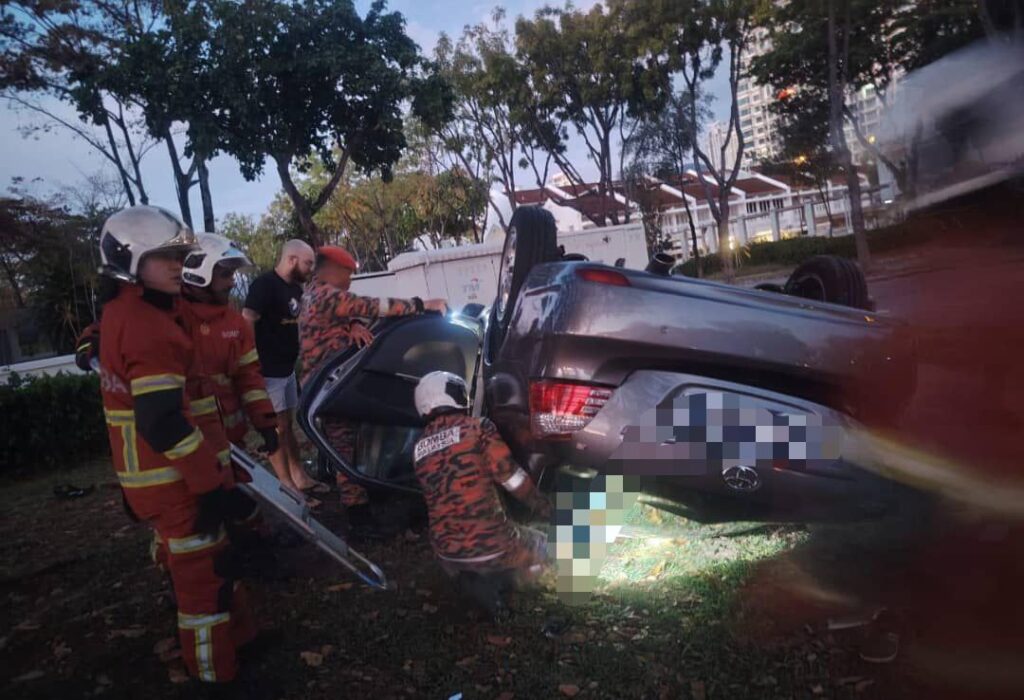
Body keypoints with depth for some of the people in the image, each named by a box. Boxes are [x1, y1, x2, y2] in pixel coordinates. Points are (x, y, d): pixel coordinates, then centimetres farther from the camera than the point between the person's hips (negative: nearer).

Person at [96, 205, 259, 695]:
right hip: (171, 478, -10)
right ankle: (217, 675, 19)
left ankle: (238, 636, 39)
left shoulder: (125, 311, 10)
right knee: (205, 572, 3)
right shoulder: (146, 324, -22)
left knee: (209, 559, 22)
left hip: (151, 472, 10)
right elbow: (163, 422, -27)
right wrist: (211, 483, -21)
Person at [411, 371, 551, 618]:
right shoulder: (477, 427, -7)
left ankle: (470, 578, 6)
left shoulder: (419, 448, 9)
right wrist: (543, 507, 7)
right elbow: (512, 478, -9)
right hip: (490, 546, -3)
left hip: (446, 554, 4)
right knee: (541, 547, 26)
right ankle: (495, 580, 3)